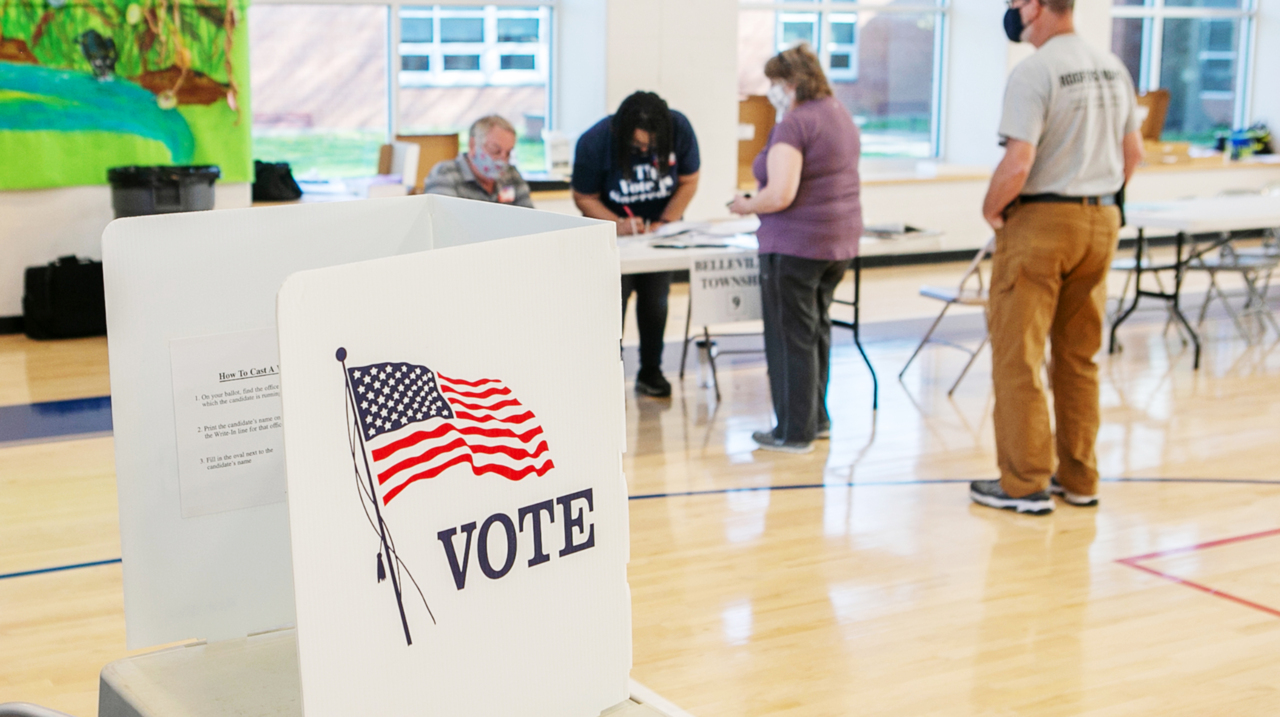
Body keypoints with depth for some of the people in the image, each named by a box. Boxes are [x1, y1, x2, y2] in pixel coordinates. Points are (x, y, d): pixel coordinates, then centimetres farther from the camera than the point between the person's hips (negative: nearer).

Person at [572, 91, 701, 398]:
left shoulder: (679, 128, -18)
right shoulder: (595, 142, -24)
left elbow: (688, 182, -5)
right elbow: (584, 198, -14)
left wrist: (664, 222, -17)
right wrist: (618, 224, -30)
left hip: (660, 226, 2)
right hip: (612, 227, -2)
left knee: (655, 298, 0)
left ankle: (651, 373, 15)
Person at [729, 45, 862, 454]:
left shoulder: (794, 123, -17)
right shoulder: (841, 115, 11)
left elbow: (780, 194, -25)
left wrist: (746, 206, -7)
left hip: (796, 245, -9)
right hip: (840, 241, 9)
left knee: (791, 337, 1)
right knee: (817, 328, 19)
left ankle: (794, 432, 8)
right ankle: (817, 418, 28)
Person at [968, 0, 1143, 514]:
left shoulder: (1034, 72, -15)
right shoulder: (1113, 69, 9)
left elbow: (1017, 165, -22)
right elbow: (1133, 152, 15)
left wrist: (991, 210, -6)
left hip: (1040, 222, -7)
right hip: (1101, 222, 8)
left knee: (1017, 358, 1)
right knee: (1079, 357, 14)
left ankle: (1024, 485, 4)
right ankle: (1079, 479, 21)